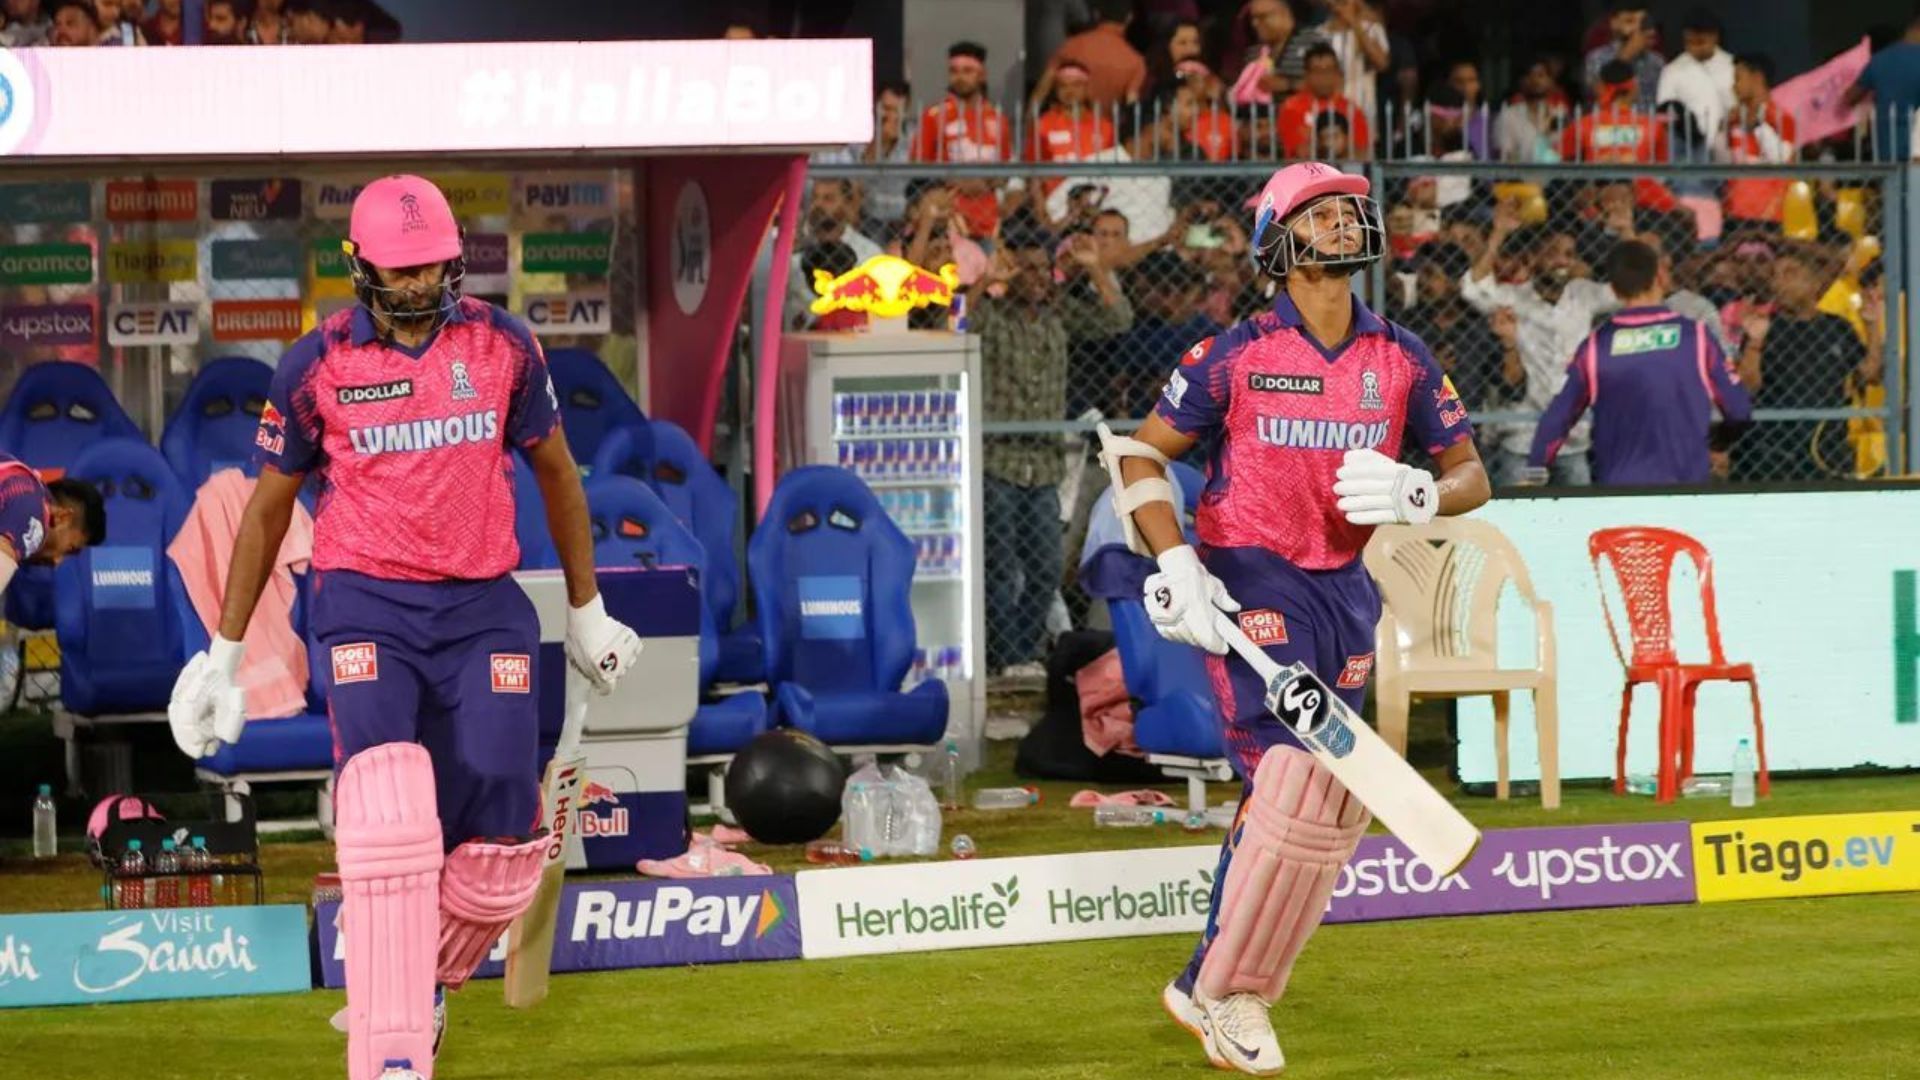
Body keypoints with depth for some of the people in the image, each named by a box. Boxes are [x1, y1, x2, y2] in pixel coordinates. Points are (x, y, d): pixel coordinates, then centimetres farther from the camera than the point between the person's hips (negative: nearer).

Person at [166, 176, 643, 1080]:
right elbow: (268, 505, 9)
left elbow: (554, 470, 18)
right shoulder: (317, 365, -1)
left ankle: (426, 987, 26)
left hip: (483, 607, 2)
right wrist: (223, 653, 10)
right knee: (388, 803, -23)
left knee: (498, 841, -5)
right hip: (365, 603, -2)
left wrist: (586, 610, 22)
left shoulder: (503, 347, 4)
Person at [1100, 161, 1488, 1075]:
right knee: (1294, 776, -18)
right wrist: (1176, 566, -16)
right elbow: (1138, 456, -3)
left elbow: (1469, 475, 8)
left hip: (1343, 589, 5)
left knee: (1321, 794, 7)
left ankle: (1209, 985, 20)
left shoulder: (1401, 360, 4)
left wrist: (1412, 494, -15)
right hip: (1249, 584, -5)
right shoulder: (1238, 355, -7)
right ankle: (1230, 994, -6)